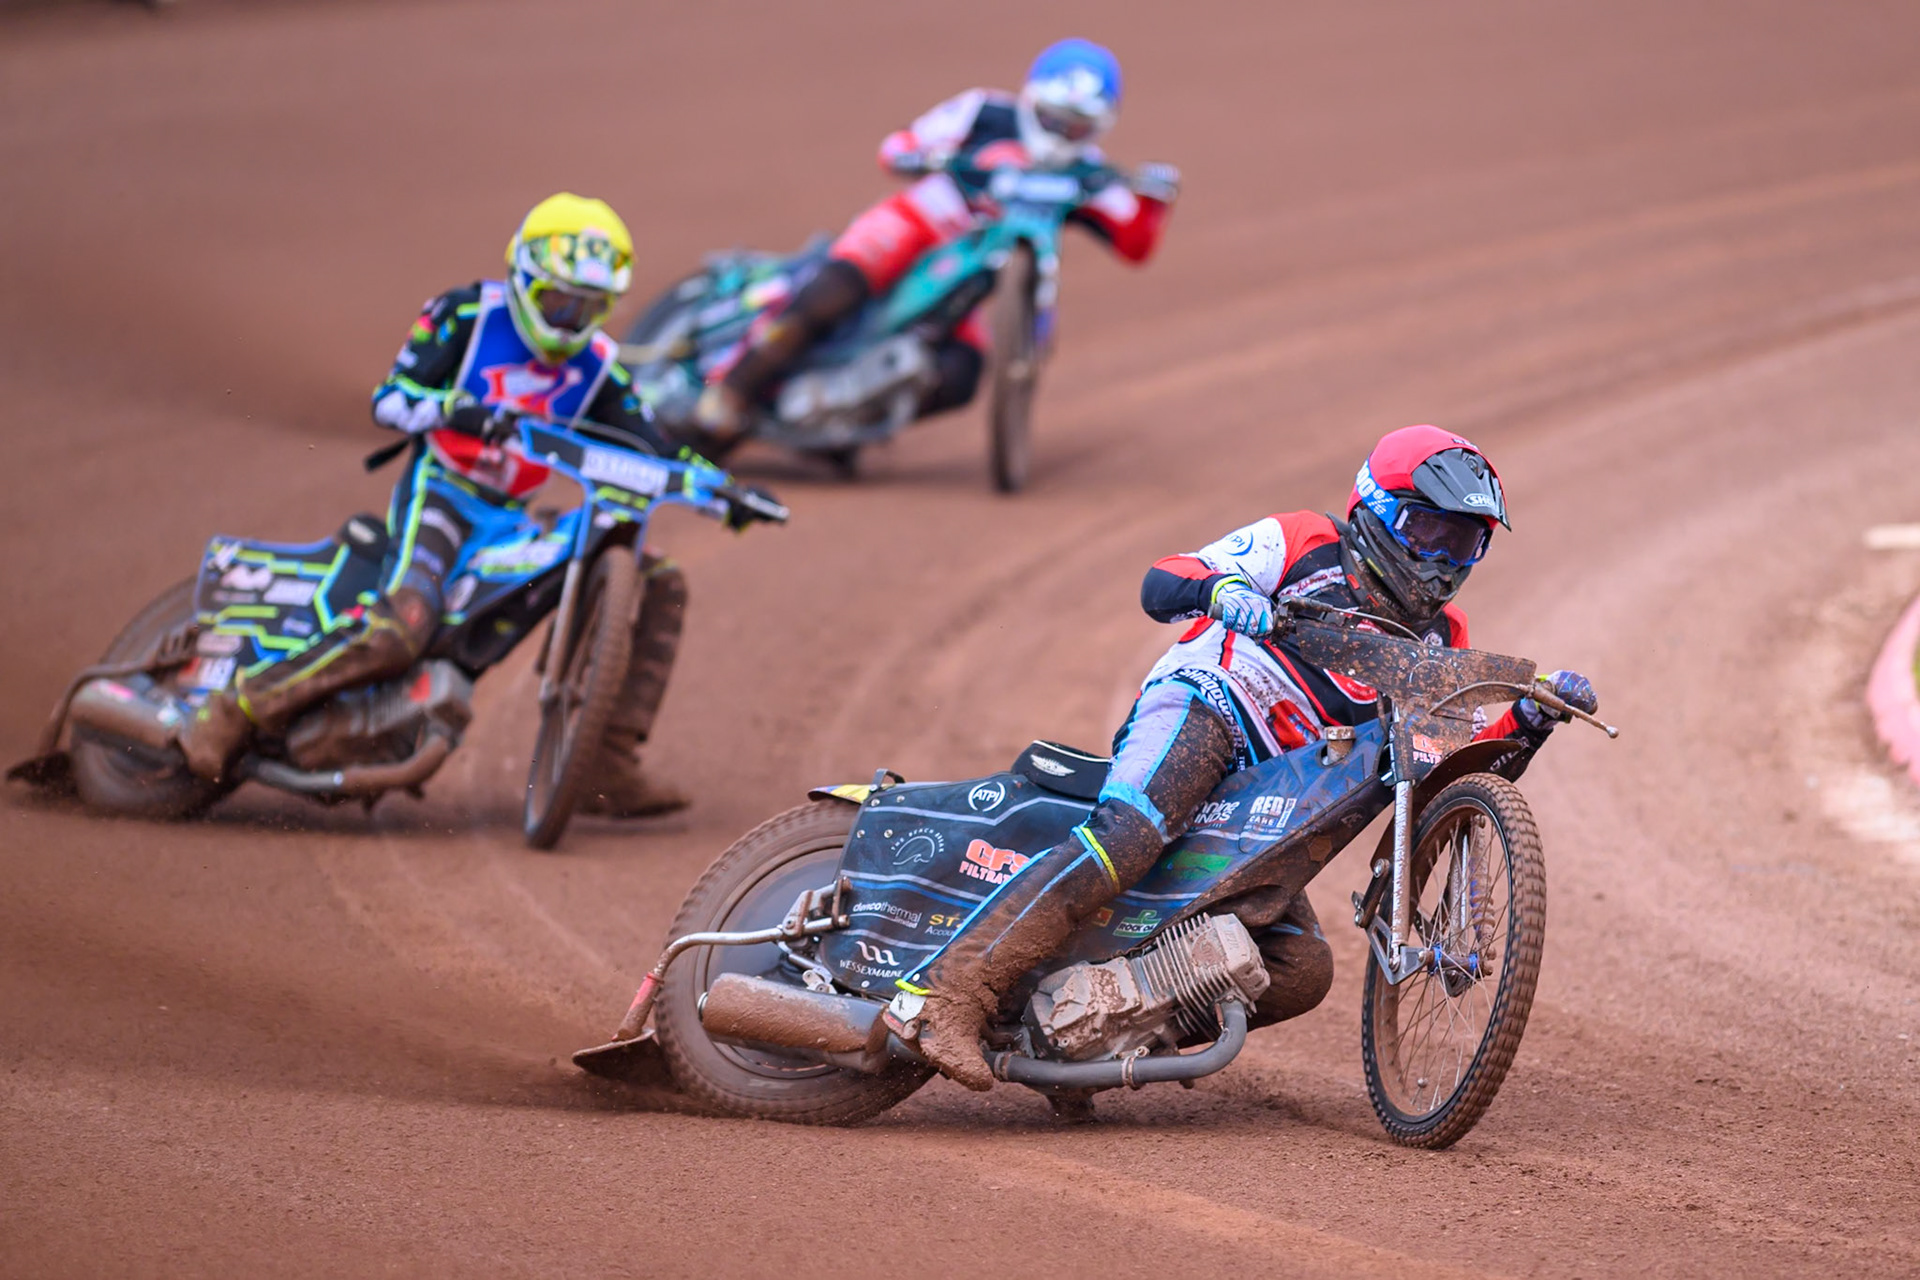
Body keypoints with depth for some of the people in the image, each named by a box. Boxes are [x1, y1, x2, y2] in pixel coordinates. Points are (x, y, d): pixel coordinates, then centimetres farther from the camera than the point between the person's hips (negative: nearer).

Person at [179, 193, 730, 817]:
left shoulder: (595, 364, 10)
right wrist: (452, 411, -32)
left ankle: (606, 766, -7)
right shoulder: (468, 315, -3)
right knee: (398, 630, -35)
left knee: (660, 585, -2)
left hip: (512, 520, 6)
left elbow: (650, 447, 7)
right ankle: (235, 709, -25)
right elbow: (388, 399, -11)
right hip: (438, 491, -6)